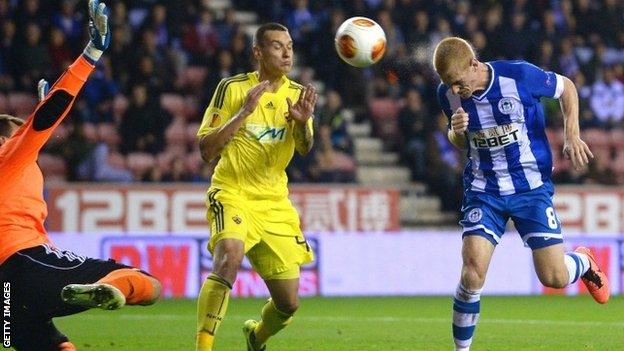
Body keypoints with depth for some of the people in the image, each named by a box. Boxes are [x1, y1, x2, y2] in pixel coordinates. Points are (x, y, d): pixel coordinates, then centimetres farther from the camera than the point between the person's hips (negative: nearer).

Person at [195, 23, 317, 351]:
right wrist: (244, 112, -20)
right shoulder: (233, 88, -6)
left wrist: (302, 123, -31)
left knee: (288, 303, 5)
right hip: (232, 194, -4)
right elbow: (206, 150, -10)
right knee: (229, 255, -36)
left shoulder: (298, 94, 5)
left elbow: (305, 149, -9)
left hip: (275, 204, 4)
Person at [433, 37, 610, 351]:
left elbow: (566, 88, 2)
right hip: (484, 192, 2)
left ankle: (583, 262, 32)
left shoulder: (519, 76, -17)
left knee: (554, 278, -5)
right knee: (473, 271, -17)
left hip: (532, 187, -2)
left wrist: (572, 136, -7)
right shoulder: (448, 95, -7)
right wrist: (456, 131, -12)